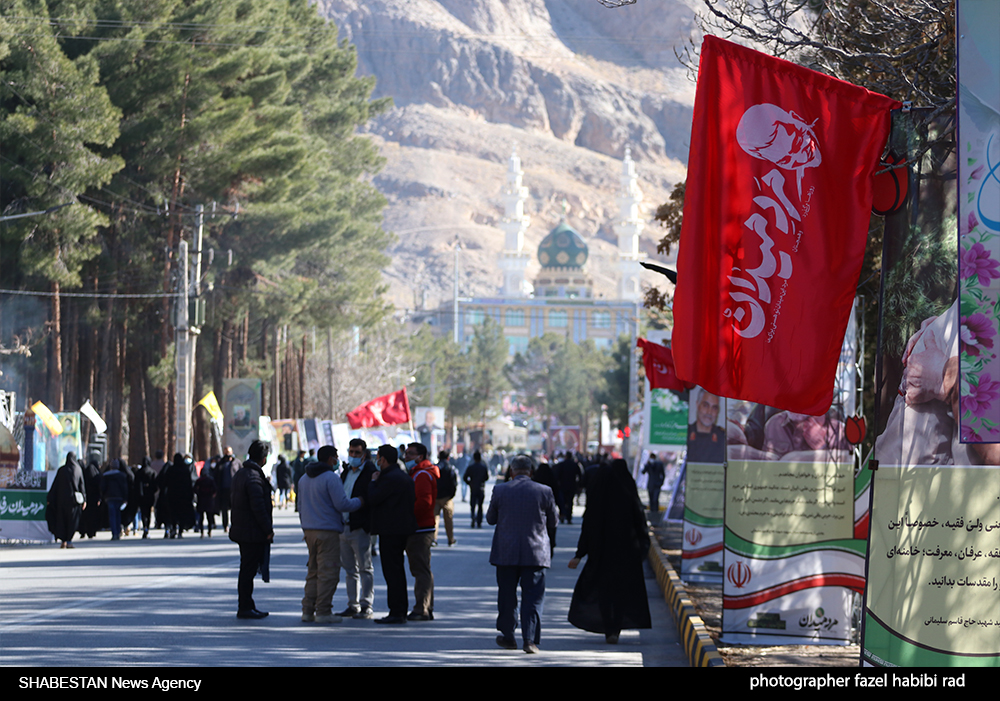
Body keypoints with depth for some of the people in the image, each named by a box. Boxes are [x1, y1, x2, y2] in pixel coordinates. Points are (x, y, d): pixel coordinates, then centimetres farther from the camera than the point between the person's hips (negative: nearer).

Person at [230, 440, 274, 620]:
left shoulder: (240, 474, 13)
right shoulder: (254, 477, -19)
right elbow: (258, 507, -23)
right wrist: (268, 529, -15)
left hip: (241, 529, 10)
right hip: (253, 533, -10)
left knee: (247, 569, 15)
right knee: (248, 570, -5)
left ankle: (247, 606, 21)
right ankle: (245, 608, -2)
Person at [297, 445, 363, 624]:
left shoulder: (304, 479, 15)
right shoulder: (331, 478, -11)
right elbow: (341, 504, -16)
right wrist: (359, 502, 1)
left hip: (309, 530, 8)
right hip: (328, 531, -8)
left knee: (313, 572, 14)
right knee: (328, 572, -4)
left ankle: (308, 611, 12)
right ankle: (323, 611, -6)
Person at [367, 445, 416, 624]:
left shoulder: (390, 478, -17)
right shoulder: (403, 476, 15)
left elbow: (372, 499, -19)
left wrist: (373, 482, -2)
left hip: (390, 531, -10)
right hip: (402, 528, 10)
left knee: (391, 571, -8)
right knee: (397, 570, 15)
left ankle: (396, 612, -9)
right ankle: (401, 610, 19)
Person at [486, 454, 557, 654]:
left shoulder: (500, 490, -5)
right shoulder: (544, 491, -5)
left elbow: (490, 519, 6)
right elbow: (552, 522, 6)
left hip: (506, 553, 1)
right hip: (535, 553, -1)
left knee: (507, 596, 13)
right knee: (533, 598, 2)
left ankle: (508, 637, 22)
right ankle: (530, 639, -8)